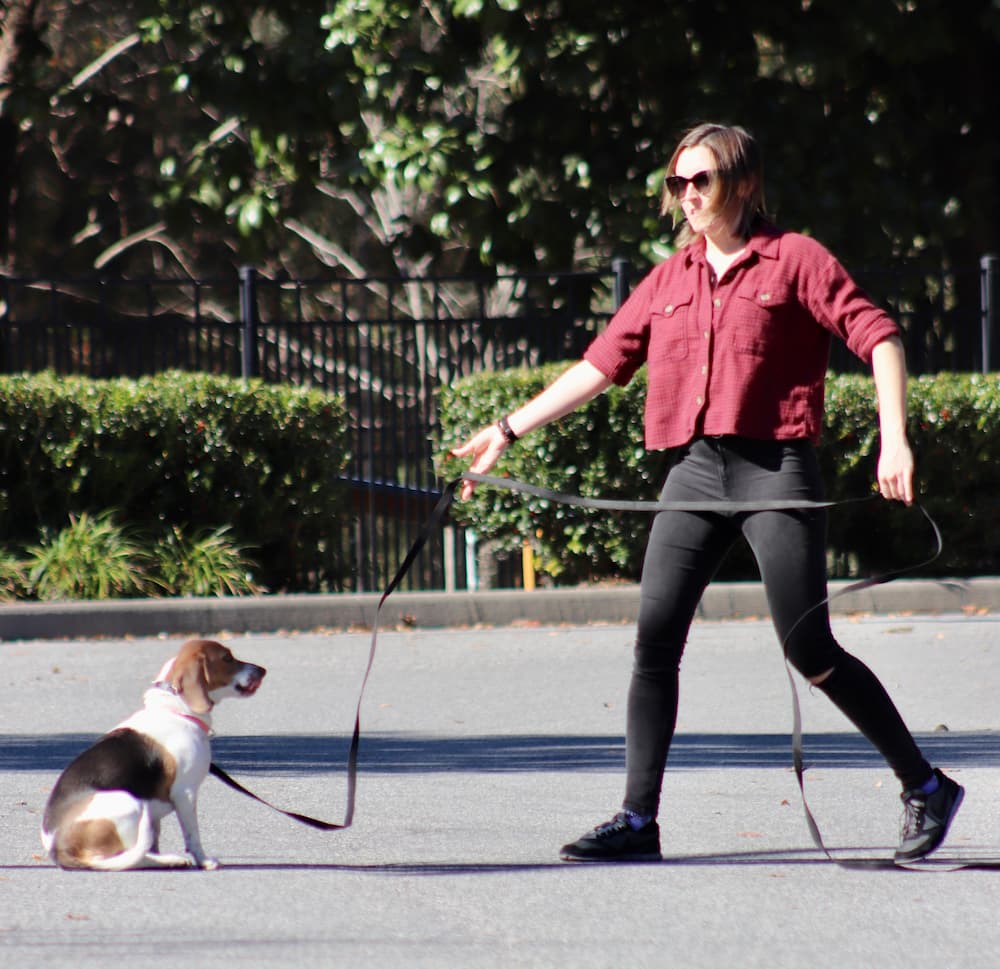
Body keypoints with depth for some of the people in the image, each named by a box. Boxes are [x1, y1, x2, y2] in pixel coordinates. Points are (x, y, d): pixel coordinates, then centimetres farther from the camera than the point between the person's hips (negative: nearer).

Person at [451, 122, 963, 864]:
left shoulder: (794, 259, -1)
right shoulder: (669, 281, 14)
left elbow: (878, 337, -7)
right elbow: (601, 365, 18)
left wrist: (895, 439, -19)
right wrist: (510, 429, 16)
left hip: (776, 468, -5)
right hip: (697, 469, 5)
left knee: (810, 650, -6)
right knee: (654, 641, -4)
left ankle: (925, 787, 9)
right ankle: (638, 820, 0)